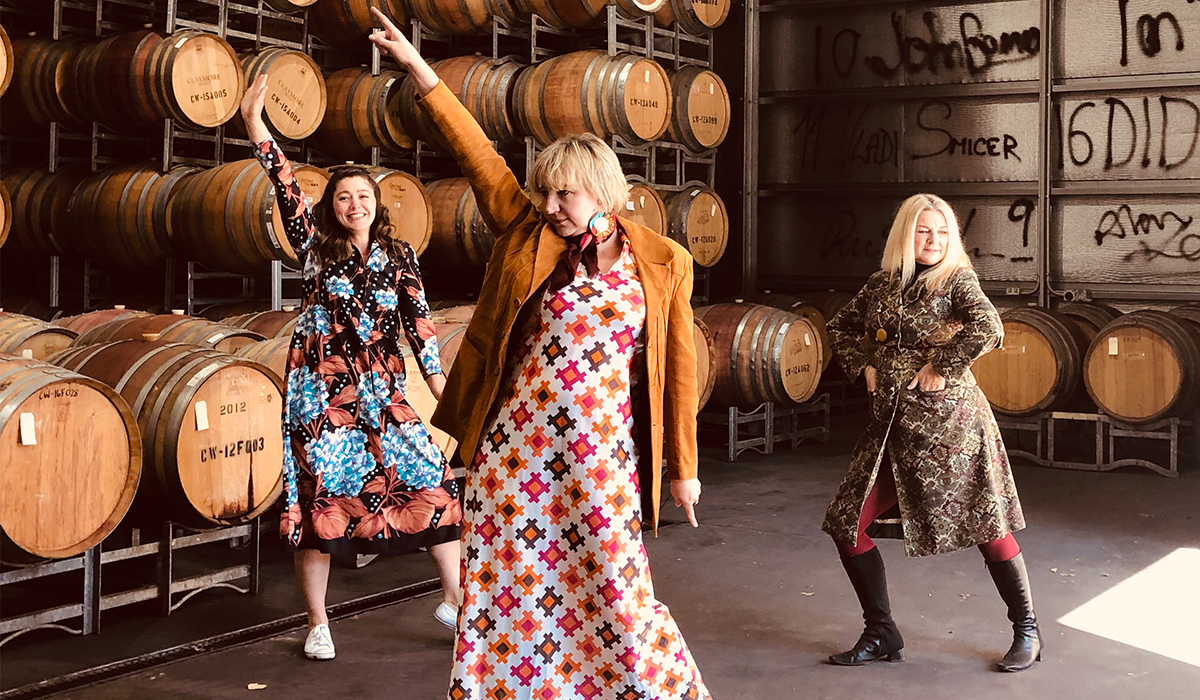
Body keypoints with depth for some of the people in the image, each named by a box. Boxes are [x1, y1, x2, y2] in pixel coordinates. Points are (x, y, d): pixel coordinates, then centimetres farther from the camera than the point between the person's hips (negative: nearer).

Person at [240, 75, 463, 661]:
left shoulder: (399, 256, 7)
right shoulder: (317, 247, 2)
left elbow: (417, 321, 3)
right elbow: (287, 191, -10)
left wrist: (438, 381, -5)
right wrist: (255, 125, -21)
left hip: (383, 390, 2)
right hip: (322, 388, -2)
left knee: (433, 479, -4)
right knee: (321, 496, 0)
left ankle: (455, 598, 10)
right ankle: (317, 624, 14)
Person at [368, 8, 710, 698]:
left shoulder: (663, 261, 0)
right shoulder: (528, 235, 4)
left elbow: (679, 367, 4)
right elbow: (477, 152, 1)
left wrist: (683, 467, 7)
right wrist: (421, 72, -5)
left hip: (602, 455, -2)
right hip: (514, 446, 2)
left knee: (614, 590, 1)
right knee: (509, 586, 8)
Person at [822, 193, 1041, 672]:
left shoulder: (957, 280, -6)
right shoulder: (882, 284, 10)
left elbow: (988, 330, -25)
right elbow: (841, 327, 25)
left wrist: (940, 368, -17)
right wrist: (863, 366, 11)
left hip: (948, 420, -6)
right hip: (890, 423, 6)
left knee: (986, 526, -1)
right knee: (845, 524, 1)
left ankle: (1026, 632, 19)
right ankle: (881, 634, 15)